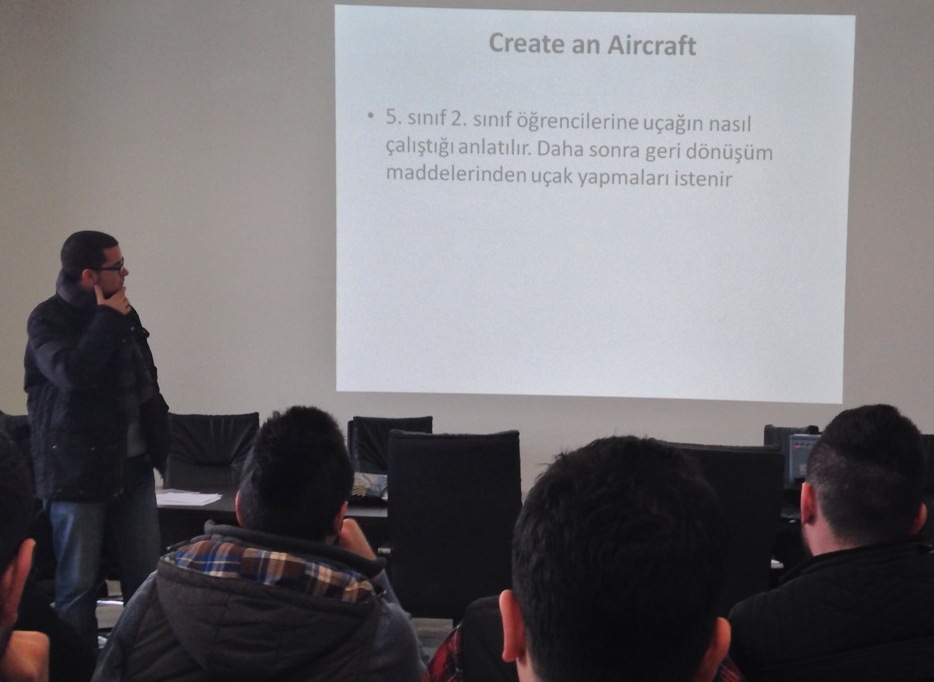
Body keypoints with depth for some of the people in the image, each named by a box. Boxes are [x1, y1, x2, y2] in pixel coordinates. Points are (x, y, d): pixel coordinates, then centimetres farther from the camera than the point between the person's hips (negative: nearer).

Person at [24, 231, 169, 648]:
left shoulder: (121, 312, 10)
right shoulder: (48, 319, -9)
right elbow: (73, 373, -29)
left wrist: (156, 437, 15)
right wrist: (107, 319, -18)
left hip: (133, 464, 6)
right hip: (78, 469, -6)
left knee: (148, 578, 7)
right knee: (78, 585, 1)